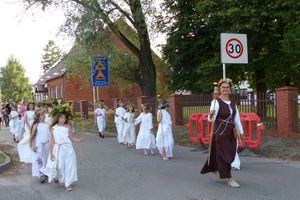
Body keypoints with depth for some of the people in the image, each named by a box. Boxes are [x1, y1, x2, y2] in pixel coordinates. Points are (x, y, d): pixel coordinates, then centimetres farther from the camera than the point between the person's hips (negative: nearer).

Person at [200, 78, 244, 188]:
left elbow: (237, 118, 14)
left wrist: (240, 131, 13)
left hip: (231, 132, 7)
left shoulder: (232, 102, 10)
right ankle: (229, 179, 8)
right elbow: (211, 119, -18)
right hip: (220, 132, -7)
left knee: (230, 154, 15)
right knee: (224, 155, -2)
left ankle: (215, 170, 37)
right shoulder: (216, 102, -10)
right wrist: (211, 114, -40)